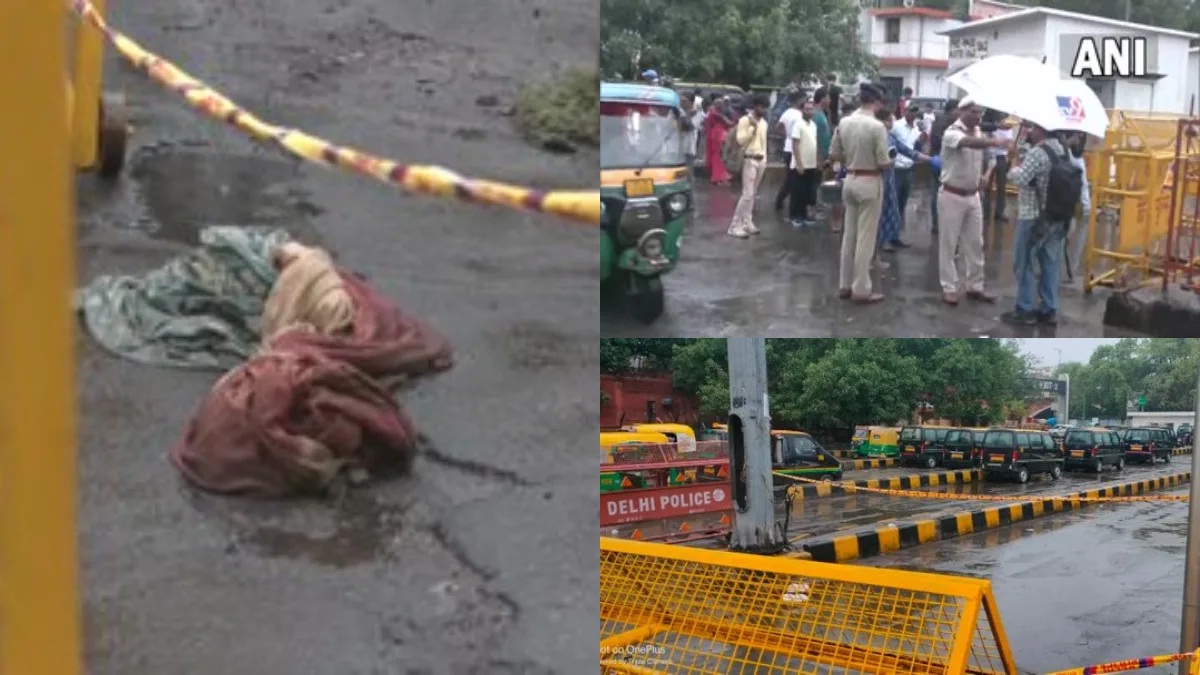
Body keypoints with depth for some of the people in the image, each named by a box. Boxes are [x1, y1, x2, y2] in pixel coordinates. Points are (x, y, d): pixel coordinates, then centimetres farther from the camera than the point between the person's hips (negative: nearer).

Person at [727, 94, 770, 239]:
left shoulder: (763, 122, 14)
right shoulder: (745, 120, -9)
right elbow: (740, 140, -18)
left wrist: (765, 159, 17)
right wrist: (753, 127, -20)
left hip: (761, 160, 8)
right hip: (750, 160, -8)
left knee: (753, 194, 8)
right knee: (747, 194, -12)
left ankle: (747, 223, 12)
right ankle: (735, 226, -11)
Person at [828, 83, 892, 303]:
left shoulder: (844, 122, 0)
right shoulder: (877, 126, -17)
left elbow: (833, 154, 6)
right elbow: (883, 163, -16)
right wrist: (890, 162, 5)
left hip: (850, 180, 6)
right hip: (870, 183, -6)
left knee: (849, 234, 14)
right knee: (865, 237, 1)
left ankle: (845, 284, 20)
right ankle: (861, 289, 5)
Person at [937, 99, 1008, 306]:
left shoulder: (979, 133, 6)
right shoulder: (952, 133, -18)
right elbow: (968, 143, -40)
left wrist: (985, 176, 2)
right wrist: (993, 142, -57)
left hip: (973, 196, 7)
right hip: (952, 195, -7)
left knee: (975, 243, 10)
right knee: (949, 243, 1)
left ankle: (975, 286, 19)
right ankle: (949, 288, 9)